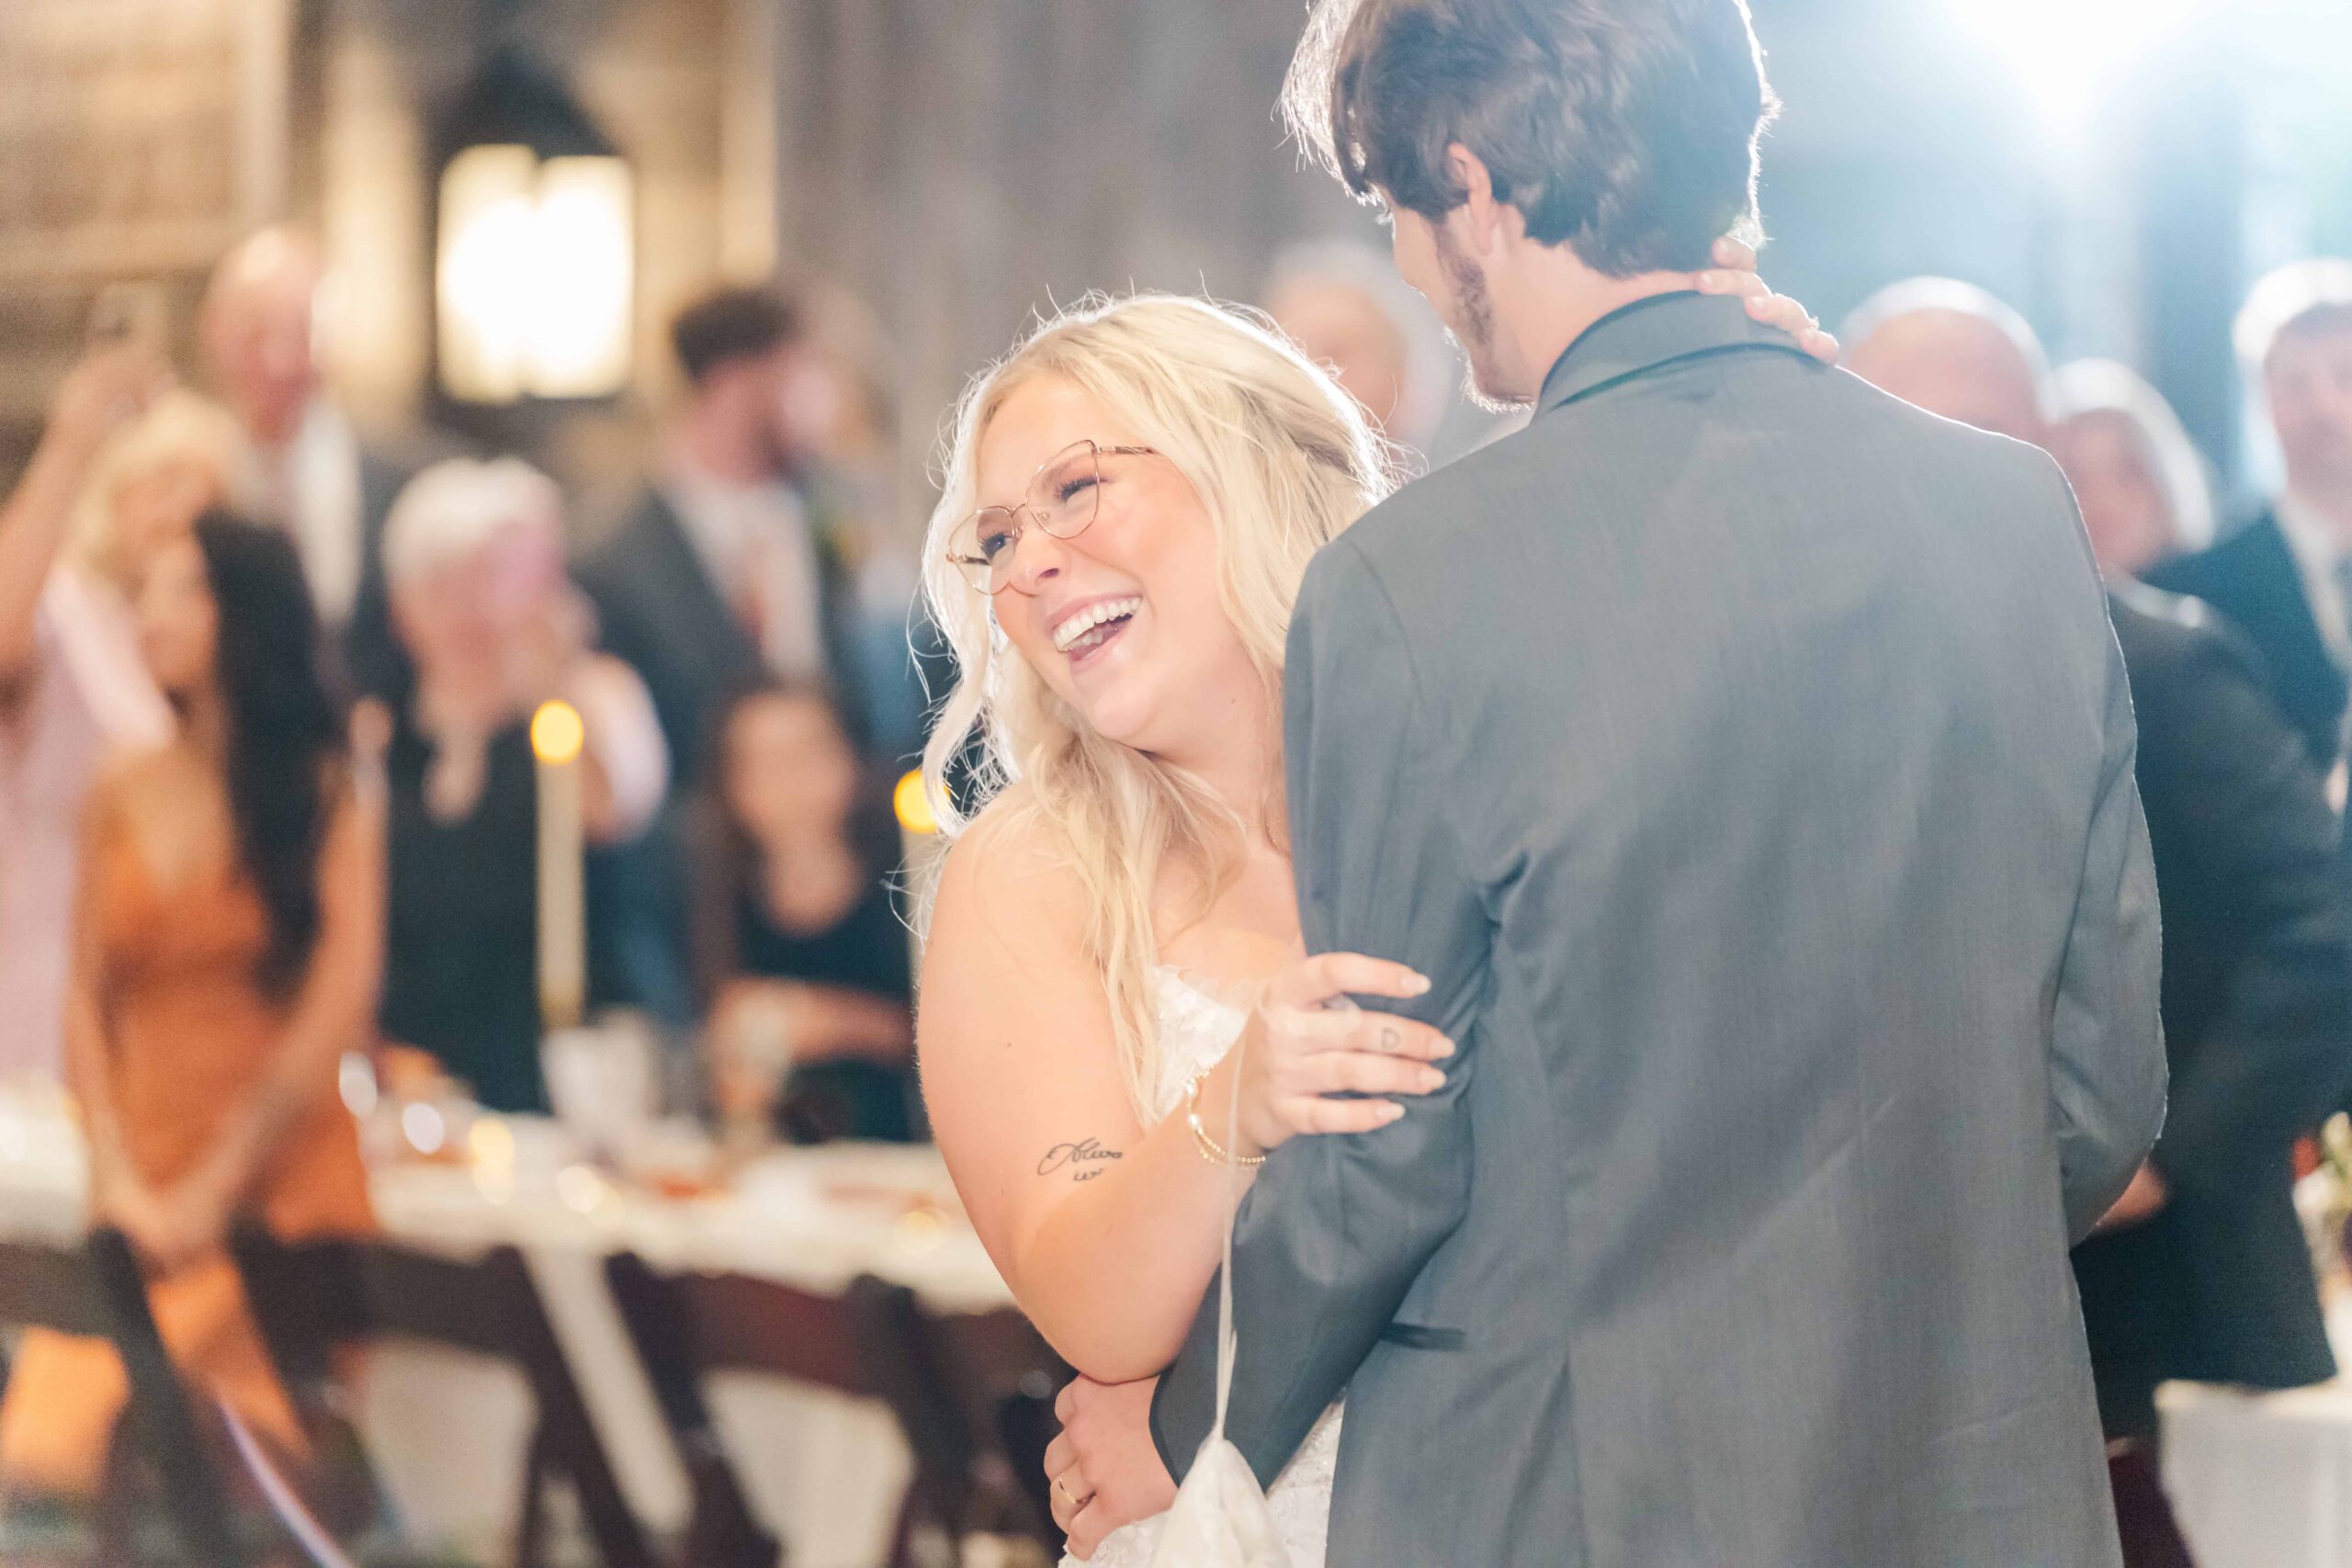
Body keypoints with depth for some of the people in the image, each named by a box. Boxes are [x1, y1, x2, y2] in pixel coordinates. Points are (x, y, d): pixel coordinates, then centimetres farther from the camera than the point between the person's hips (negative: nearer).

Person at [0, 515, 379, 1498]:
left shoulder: (330, 795, 1)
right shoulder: (120, 799, 12)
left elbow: (338, 1008, -6)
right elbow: (87, 1002, 10)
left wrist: (214, 1188, -9)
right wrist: (116, 1178, -4)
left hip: (285, 1187, -3)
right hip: (145, 1194, 3)